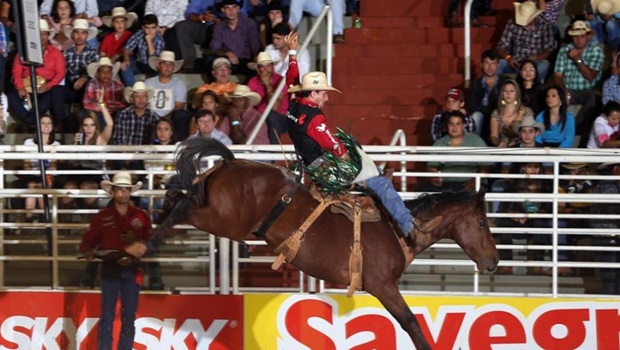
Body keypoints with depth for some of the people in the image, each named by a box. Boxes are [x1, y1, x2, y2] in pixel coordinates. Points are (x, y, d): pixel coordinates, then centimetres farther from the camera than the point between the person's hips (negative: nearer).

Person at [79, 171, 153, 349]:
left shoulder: (141, 216, 5)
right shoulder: (102, 217, 1)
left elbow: (151, 240, 10)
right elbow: (87, 242, 2)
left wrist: (142, 247, -10)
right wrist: (89, 252, -18)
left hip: (131, 270, 1)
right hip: (110, 270, -1)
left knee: (128, 316, 4)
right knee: (107, 316, -3)